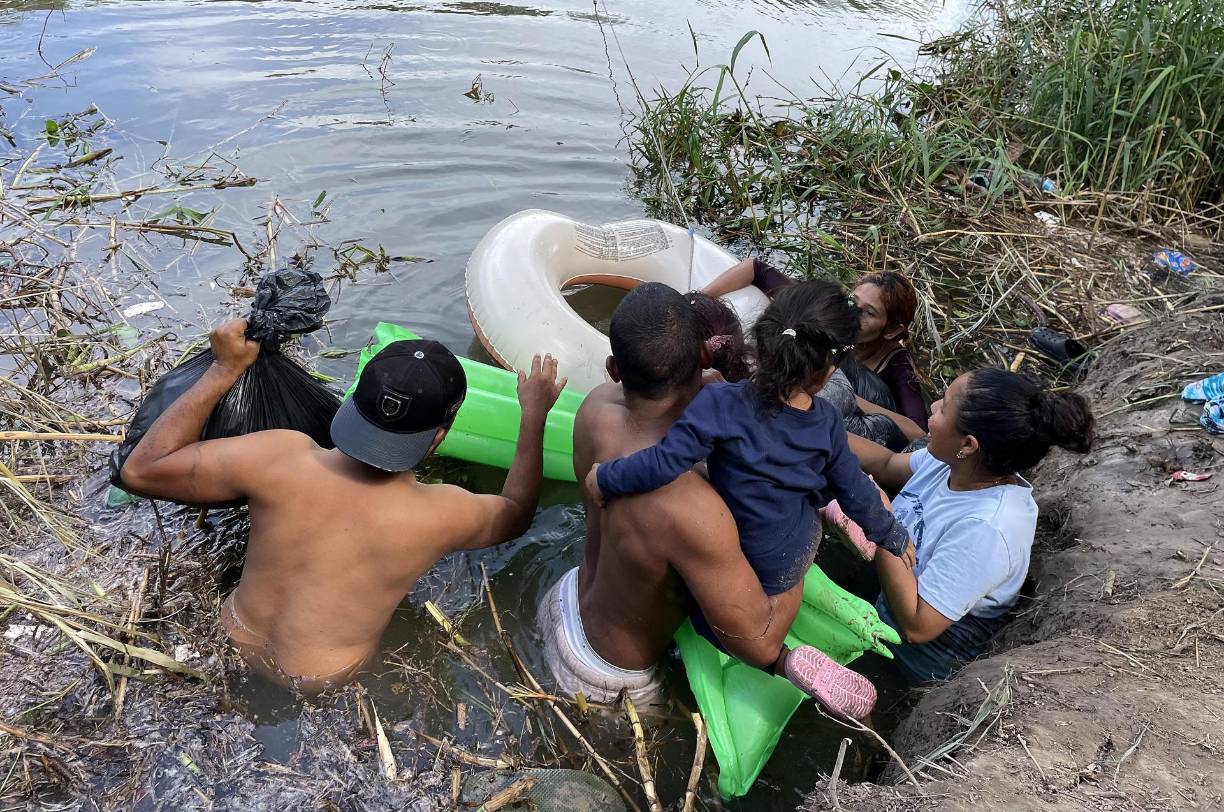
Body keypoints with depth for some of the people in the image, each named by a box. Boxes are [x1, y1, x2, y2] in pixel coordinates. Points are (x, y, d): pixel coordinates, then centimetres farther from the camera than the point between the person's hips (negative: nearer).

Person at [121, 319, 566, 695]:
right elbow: (516, 514, -4)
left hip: (235, 639, 2)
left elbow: (140, 470, -13)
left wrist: (224, 370, -13)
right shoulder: (442, 517, -28)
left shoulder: (280, 459, -28)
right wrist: (534, 417, 4)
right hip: (316, 686, -2)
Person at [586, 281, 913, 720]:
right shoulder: (826, 422, -13)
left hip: (761, 570, -5)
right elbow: (855, 492, -1)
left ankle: (792, 658, 3)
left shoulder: (721, 403, -30)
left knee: (708, 613, 18)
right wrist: (894, 539, 18)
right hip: (803, 550, 5)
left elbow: (663, 464, -37)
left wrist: (604, 477, -20)